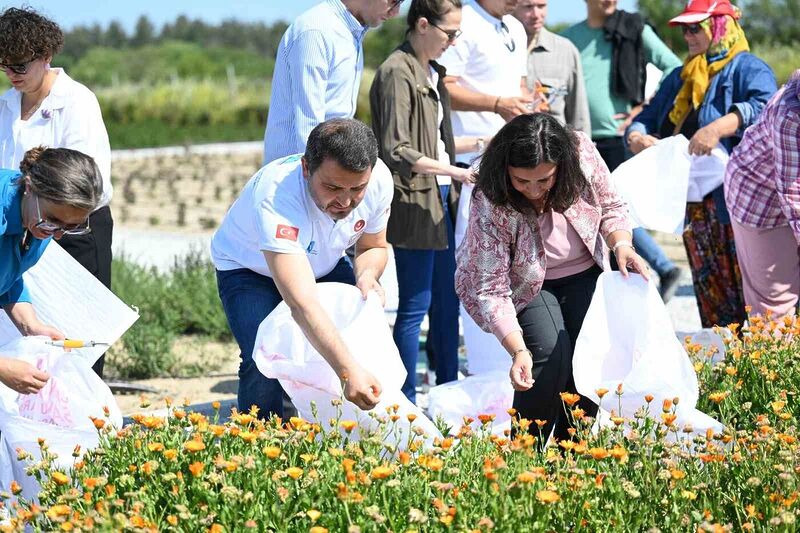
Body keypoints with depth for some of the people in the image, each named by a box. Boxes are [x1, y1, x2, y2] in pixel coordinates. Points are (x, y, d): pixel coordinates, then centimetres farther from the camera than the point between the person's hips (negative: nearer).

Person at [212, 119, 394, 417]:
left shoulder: (379, 180, -26)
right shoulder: (276, 196, -45)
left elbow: (373, 247, -2)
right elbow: (301, 302, -53)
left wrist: (367, 276, -26)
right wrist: (349, 372, -62)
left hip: (324, 264, 5)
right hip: (248, 268, -5)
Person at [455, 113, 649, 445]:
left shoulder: (582, 154, -22)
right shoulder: (490, 206, -31)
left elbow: (611, 207, -2)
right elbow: (491, 290, -30)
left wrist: (622, 245, -22)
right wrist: (518, 350, -41)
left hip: (583, 273, 3)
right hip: (526, 285, -3)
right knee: (551, 353, -26)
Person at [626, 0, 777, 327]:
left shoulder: (747, 69, -2)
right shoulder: (681, 77, 23)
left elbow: (764, 106, -22)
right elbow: (647, 117, 21)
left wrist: (720, 127, -36)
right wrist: (636, 137, -3)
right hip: (693, 202, 8)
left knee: (745, 286, -12)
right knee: (708, 289, 9)